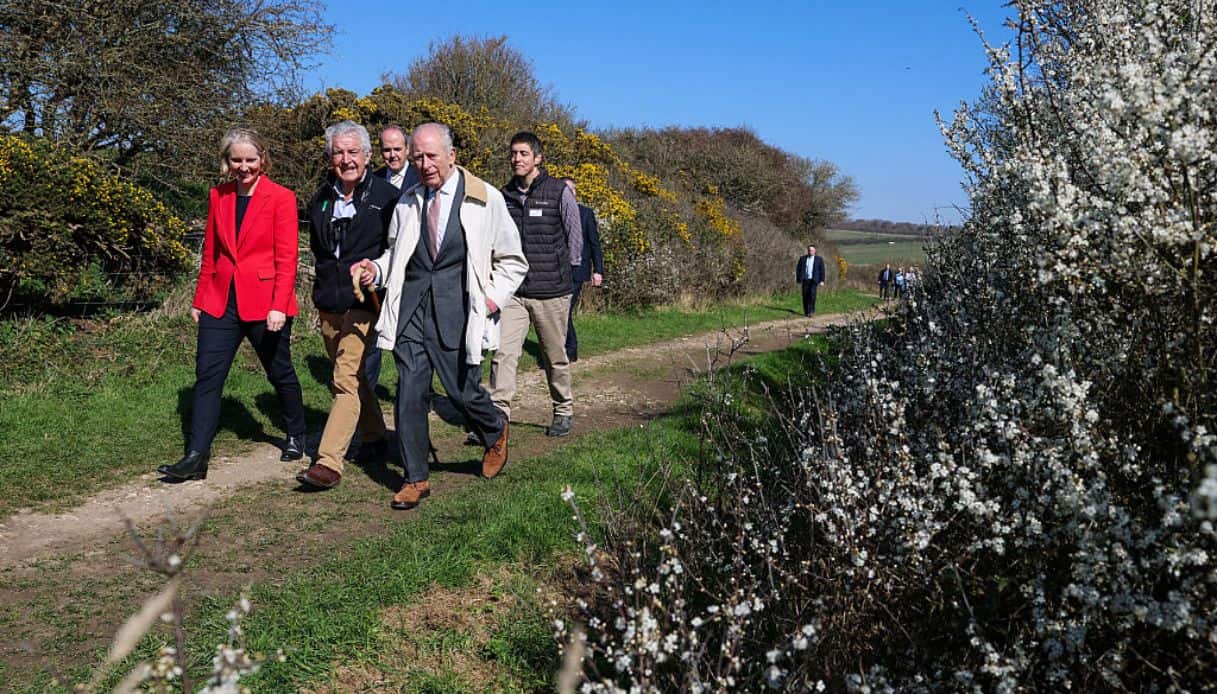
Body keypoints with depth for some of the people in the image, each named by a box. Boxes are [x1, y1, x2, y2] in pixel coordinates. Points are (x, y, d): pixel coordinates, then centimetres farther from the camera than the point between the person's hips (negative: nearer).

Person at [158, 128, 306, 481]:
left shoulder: (281, 198, -7)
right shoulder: (218, 196, 9)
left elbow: (287, 259, -11)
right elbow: (210, 253, 15)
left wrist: (279, 306, -19)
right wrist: (199, 299, 14)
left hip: (264, 303, -4)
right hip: (221, 301, 4)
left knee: (280, 372, 11)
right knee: (207, 374, -3)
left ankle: (296, 437, 33)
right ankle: (196, 457, -1)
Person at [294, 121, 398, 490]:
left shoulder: (386, 196, -7)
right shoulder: (321, 198, 11)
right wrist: (327, 279, 17)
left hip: (365, 303, -6)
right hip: (328, 303, 7)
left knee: (346, 380, -13)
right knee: (353, 376, 17)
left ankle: (328, 462, -15)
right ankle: (374, 438, 35)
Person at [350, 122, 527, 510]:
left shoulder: (485, 199, 2)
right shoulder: (407, 201, 11)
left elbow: (512, 260, 8)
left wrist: (494, 296, -5)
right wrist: (377, 269, 3)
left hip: (456, 310, -3)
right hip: (411, 307, 3)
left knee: (462, 391, -1)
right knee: (410, 393, -1)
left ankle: (495, 432, 34)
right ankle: (416, 478, 13)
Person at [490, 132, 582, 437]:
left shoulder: (559, 192, -2)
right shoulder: (504, 195, 8)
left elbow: (575, 237, 4)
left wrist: (564, 272, 8)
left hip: (552, 291, -2)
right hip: (513, 291, 3)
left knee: (555, 357, 9)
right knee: (503, 353, -9)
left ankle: (564, 412, 27)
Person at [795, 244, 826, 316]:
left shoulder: (819, 259, 4)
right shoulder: (802, 259, 8)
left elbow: (822, 270, 2)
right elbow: (798, 269, 8)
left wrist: (822, 281, -6)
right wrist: (798, 279, 0)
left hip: (814, 280, -2)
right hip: (805, 280, 2)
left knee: (812, 295, -16)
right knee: (805, 296, 0)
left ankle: (811, 311, -12)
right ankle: (806, 312, 8)